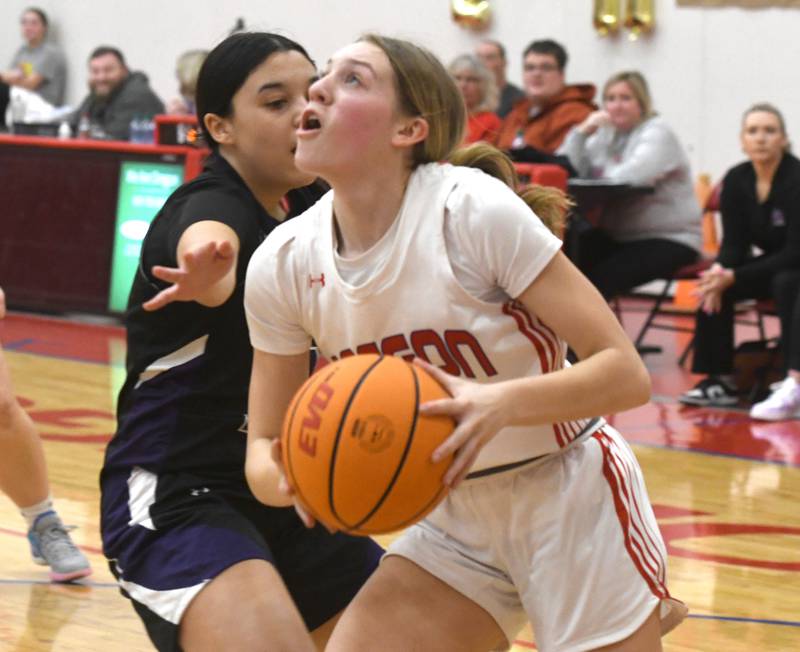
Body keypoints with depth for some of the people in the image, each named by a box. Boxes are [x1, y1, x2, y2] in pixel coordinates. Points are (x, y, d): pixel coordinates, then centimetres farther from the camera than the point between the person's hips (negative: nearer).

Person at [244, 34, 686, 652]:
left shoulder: (473, 210, -21)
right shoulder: (282, 263, -8)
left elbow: (626, 373, -20)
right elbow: (265, 447, 0)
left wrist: (502, 404, -37)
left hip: (572, 502, -4)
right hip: (455, 521, 4)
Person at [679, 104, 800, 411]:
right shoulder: (737, 180, -5)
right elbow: (734, 242, -3)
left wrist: (734, 276, -29)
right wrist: (719, 270, -27)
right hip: (773, 264, 6)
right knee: (713, 287, -17)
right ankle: (720, 379, -12)